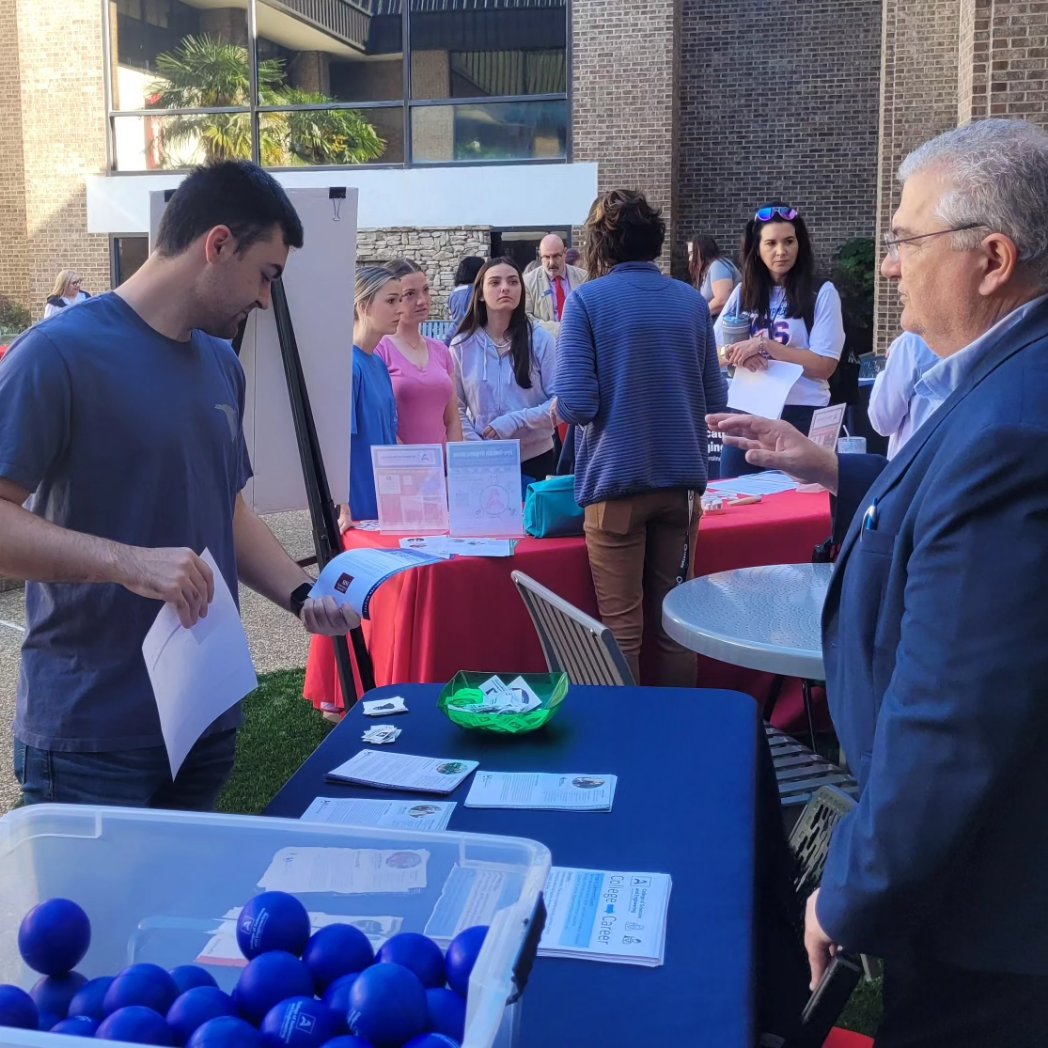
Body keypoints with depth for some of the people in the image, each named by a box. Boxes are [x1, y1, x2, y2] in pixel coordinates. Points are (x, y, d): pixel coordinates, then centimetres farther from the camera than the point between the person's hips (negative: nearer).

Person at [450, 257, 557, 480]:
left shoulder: (540, 340, -4)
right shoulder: (462, 345, -1)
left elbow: (560, 401, -6)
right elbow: (456, 408, 1)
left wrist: (515, 421, -16)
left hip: (535, 457, 0)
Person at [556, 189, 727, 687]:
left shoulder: (587, 301, -8)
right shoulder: (693, 301, 4)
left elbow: (576, 405, -15)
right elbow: (715, 399, 8)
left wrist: (562, 405, 7)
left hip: (616, 482, -4)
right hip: (681, 480, 4)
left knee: (621, 628, 5)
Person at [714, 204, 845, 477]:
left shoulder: (822, 293, -5)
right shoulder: (743, 293, 6)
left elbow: (824, 366, -11)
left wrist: (764, 345, -16)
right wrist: (735, 354, -15)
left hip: (801, 415, -3)